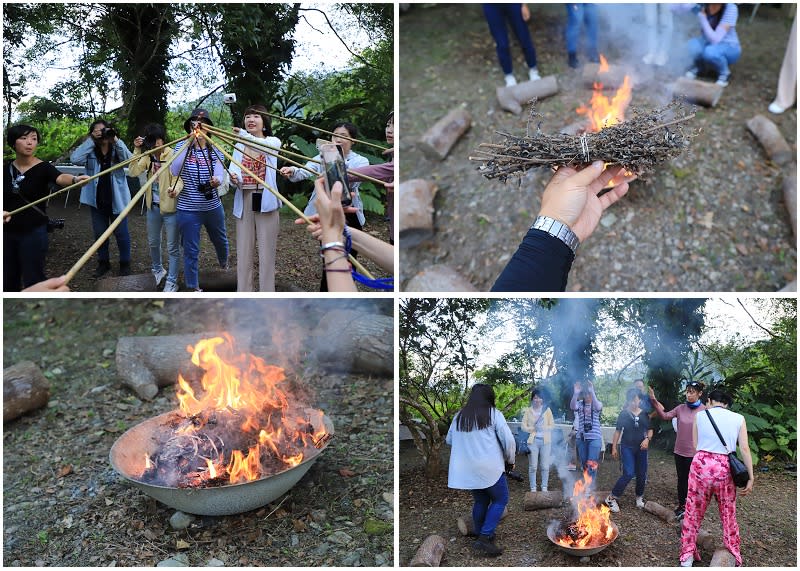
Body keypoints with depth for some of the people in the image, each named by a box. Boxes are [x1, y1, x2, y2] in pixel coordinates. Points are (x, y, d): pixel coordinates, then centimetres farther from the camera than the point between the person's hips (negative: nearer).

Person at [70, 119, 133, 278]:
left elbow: (129, 160, -19)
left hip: (117, 199, -2)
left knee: (121, 233, 7)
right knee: (99, 233, 14)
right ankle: (103, 262, 30)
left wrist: (116, 140, -24)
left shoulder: (117, 149, -1)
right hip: (97, 200, 2)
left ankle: (125, 263, 21)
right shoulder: (90, 151, -1)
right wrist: (91, 140, -17)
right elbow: (75, 159, -18)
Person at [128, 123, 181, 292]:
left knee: (173, 247, 3)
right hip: (153, 206, 6)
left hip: (170, 207, -6)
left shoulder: (172, 155, -14)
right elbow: (133, 172, -8)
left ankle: (171, 281, 16)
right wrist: (136, 150, -15)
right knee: (153, 242, 23)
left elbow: (178, 178, -18)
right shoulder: (147, 156, 2)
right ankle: (157, 270, 47)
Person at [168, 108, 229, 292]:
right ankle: (193, 287, 16)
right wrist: (188, 143, -26)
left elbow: (220, 174, -16)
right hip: (188, 209, -2)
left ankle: (224, 263, 55)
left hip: (213, 207, 3)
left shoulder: (215, 150, -1)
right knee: (191, 250, 2)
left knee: (220, 240, 24)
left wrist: (217, 180, -41)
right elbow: (174, 171, -20)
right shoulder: (182, 146, -4)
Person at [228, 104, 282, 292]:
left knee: (267, 253, 0)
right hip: (244, 202, 3)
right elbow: (233, 172, -2)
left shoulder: (273, 141, 2)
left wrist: (244, 135, -41)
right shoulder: (239, 146, 13)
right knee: (243, 253, 4)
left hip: (266, 201, -3)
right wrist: (234, 179, -26)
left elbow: (264, 146, -23)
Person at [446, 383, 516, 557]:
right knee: (500, 500, 9)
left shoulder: (459, 416, 7)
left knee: (480, 502, 19)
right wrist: (510, 460, 7)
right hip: (491, 468, -5)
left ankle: (481, 536, 26)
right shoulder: (493, 414, -6)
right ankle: (485, 538, -1)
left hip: (467, 469, 5)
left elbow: (449, 440, 17)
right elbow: (508, 439, -8)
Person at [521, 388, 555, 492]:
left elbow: (552, 425, 1)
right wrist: (533, 428, -15)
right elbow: (524, 426, 0)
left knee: (545, 466, 3)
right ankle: (533, 488, 11)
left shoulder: (547, 410, 3)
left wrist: (543, 428, -16)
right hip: (533, 440, 0)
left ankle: (544, 487, 16)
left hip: (545, 440, 1)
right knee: (532, 466, 1)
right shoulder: (528, 411, 3)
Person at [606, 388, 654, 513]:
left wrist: (647, 439, -10)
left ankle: (639, 497, 32)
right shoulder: (624, 414, -2)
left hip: (641, 447, 3)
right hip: (627, 447, -3)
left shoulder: (644, 414, 5)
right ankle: (612, 498, -6)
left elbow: (650, 430, 11)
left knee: (641, 474, 8)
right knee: (628, 473, -15)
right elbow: (618, 431, 2)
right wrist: (614, 447, -1)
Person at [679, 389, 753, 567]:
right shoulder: (739, 418, 4)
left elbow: (695, 445, 4)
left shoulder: (700, 415, 4)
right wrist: (751, 477, 0)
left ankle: (687, 556, 17)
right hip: (724, 467, 1)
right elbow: (745, 449, -2)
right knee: (728, 514, 18)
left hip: (701, 464, -1)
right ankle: (734, 558, 30)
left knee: (693, 512, 12)